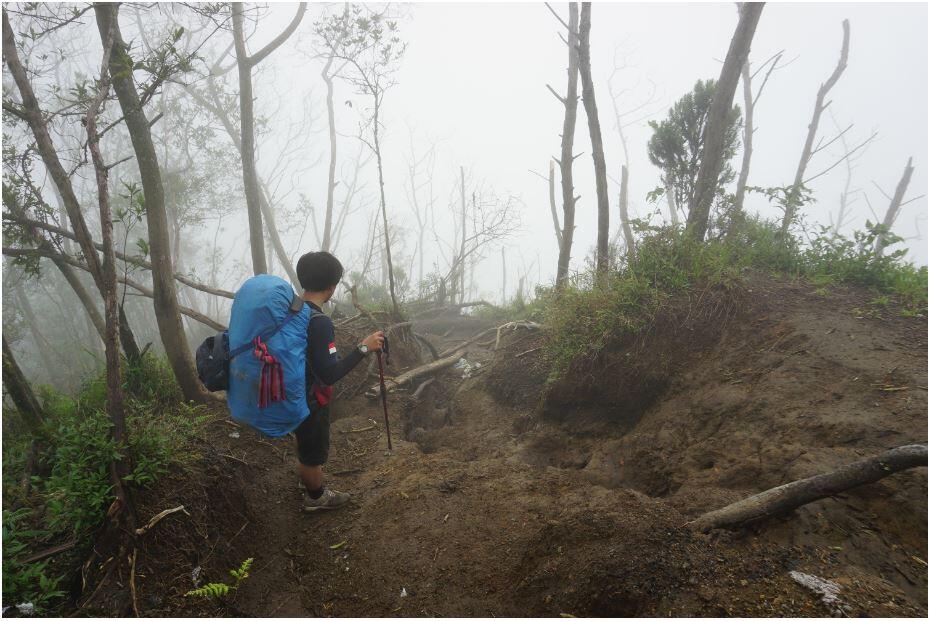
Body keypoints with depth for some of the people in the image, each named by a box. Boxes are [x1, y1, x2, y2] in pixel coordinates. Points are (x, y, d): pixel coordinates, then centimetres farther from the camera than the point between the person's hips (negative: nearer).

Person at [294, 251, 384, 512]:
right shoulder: (319, 322, -32)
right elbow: (329, 374, -33)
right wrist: (363, 348, -29)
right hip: (310, 401, -8)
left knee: (306, 445, 30)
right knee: (314, 453, 16)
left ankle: (309, 482, 53)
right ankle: (316, 498, 38)